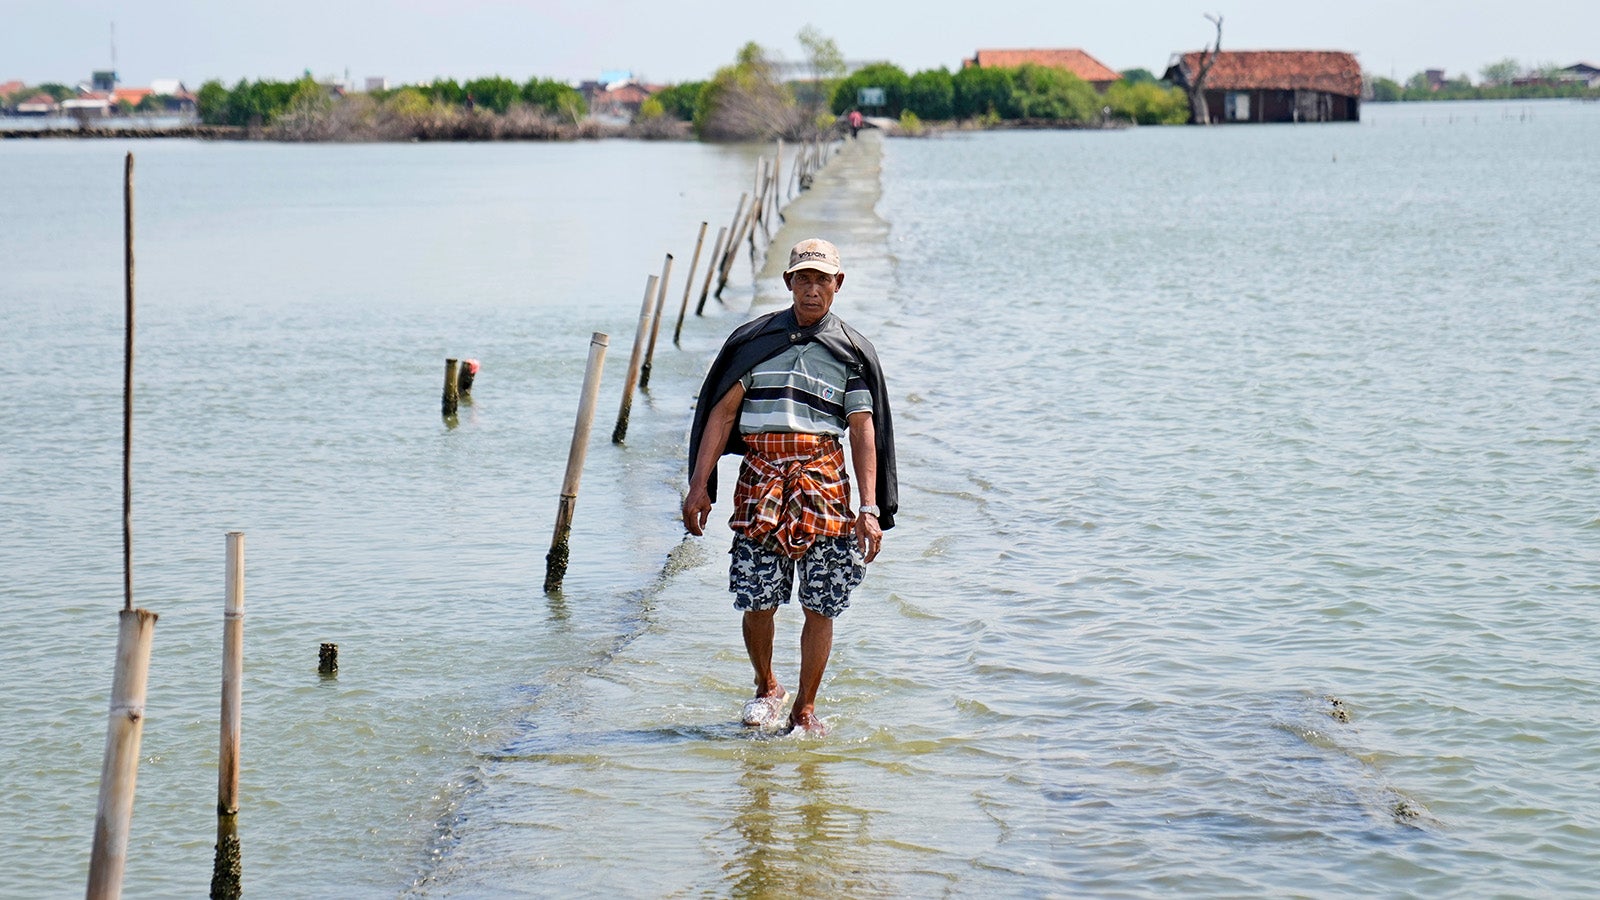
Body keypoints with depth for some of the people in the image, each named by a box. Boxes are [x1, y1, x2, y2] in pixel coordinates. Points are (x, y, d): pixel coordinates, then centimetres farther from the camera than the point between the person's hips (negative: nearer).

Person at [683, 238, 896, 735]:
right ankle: (766, 687, 25)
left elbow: (864, 432, 2)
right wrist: (699, 485, 1)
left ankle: (804, 708, 17)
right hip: (760, 480, 0)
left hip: (824, 483, 0)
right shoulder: (754, 340, 10)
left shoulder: (852, 352, 7)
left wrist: (871, 510, -6)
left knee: (820, 606, 1)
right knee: (757, 601, -2)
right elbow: (721, 414, 9)